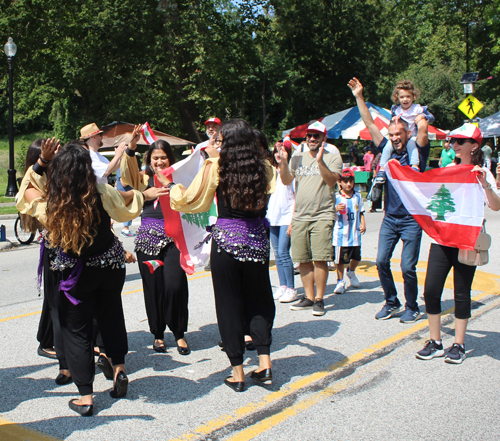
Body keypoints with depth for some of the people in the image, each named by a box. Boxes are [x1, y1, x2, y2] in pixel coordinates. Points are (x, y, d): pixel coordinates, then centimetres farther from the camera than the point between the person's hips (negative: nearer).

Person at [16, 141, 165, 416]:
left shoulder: (49, 205, -20)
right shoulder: (102, 195, -16)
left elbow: (27, 188, 1)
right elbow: (128, 198, 7)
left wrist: (41, 162, -3)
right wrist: (146, 194, 26)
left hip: (76, 273, -2)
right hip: (111, 265, 2)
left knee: (76, 331, 9)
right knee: (111, 315, 26)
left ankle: (85, 398, 11)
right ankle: (119, 367, 26)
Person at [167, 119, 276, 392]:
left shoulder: (216, 167, -7)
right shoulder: (263, 168, 2)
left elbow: (191, 200, -3)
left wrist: (170, 186, 18)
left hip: (226, 238, -2)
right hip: (257, 239, 3)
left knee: (229, 303, 7)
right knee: (258, 299, 17)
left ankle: (237, 373, 12)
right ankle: (264, 362, 8)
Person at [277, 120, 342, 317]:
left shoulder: (332, 157, 1)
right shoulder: (298, 157, 15)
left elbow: (332, 181, -14)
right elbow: (286, 181, 10)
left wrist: (320, 161, -26)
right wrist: (283, 163, -6)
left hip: (322, 215, -4)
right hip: (300, 216, 5)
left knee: (319, 259, -9)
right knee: (303, 260, 6)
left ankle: (319, 299, 1)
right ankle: (309, 297, 16)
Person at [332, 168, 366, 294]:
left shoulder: (358, 197, 8)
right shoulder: (336, 197, -4)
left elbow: (361, 212, 15)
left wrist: (363, 224, 1)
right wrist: (336, 209, -26)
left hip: (355, 234, 4)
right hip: (340, 235, -3)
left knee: (356, 258, 9)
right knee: (340, 259, 1)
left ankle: (351, 271, 40)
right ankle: (340, 282, 16)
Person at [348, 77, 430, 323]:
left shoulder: (417, 152, -5)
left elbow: (423, 127, -22)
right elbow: (370, 125, 7)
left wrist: (415, 115, -1)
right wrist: (359, 97, 3)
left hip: (412, 219, -4)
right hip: (390, 217, 4)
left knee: (408, 267, -3)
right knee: (381, 261, 1)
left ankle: (412, 308, 16)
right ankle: (391, 302, 18)